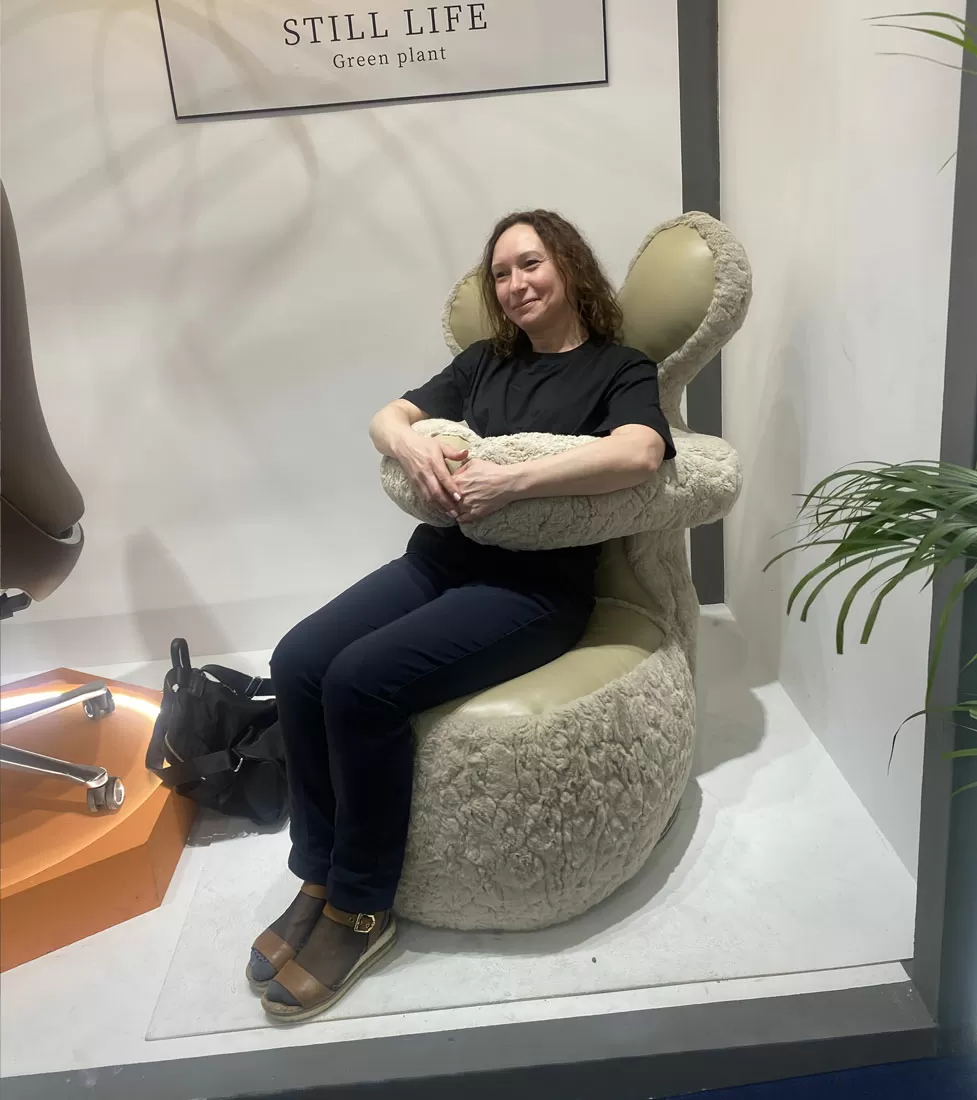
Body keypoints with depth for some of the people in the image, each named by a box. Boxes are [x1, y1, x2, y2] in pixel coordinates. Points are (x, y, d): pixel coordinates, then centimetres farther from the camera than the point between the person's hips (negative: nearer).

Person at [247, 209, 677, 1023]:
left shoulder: (619, 369, 5)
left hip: (535, 587, -5)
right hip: (440, 560, 6)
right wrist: (414, 445, -6)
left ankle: (361, 910, -6)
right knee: (299, 662, -18)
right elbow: (385, 417, 18)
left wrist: (504, 481, -20)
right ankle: (319, 879, -2)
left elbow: (640, 453, -17)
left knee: (361, 680, -26)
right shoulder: (484, 361, 22)